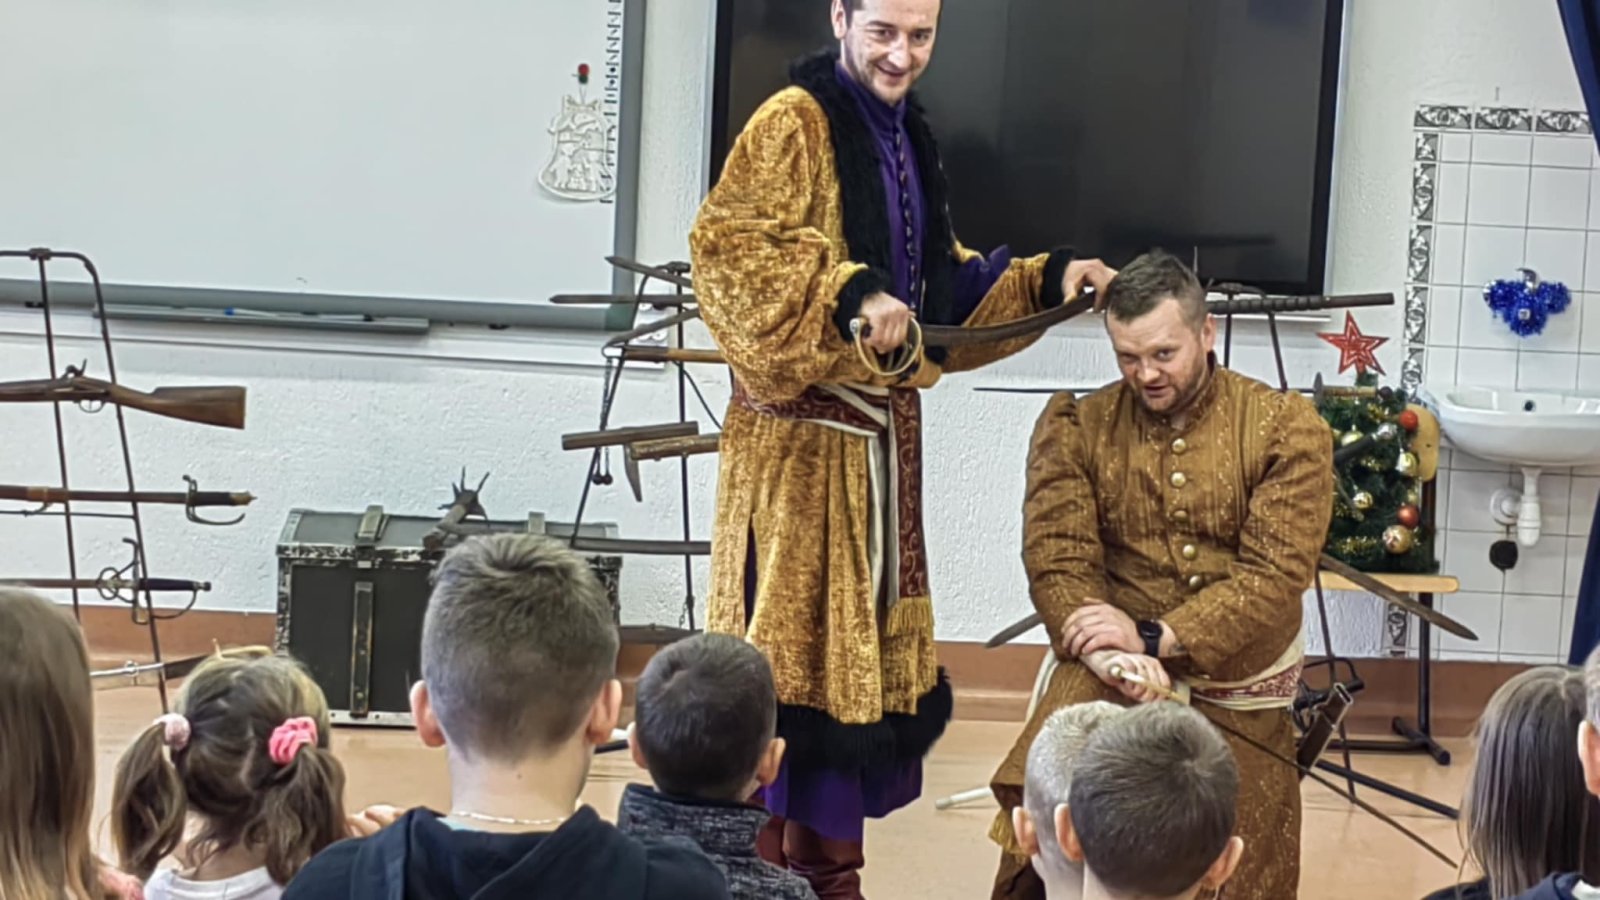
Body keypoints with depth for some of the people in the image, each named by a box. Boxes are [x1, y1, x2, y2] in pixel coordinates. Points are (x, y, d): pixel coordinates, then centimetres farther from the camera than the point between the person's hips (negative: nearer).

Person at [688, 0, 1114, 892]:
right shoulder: (793, 122, -10)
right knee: (791, 645, -5)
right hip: (803, 432, -8)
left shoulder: (906, 136, 15)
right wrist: (849, 293, -33)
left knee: (859, 644, 12)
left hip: (881, 427, 8)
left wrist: (1047, 280, 9)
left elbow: (940, 282, 20)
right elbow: (728, 244, -23)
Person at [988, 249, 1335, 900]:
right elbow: (1057, 559, -7)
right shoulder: (1076, 427, 2)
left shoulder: (1286, 429, -3)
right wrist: (1109, 653, -27)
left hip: (1239, 680, 1)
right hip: (1115, 671, -1)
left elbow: (1275, 577, -11)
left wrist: (1153, 637, -22)